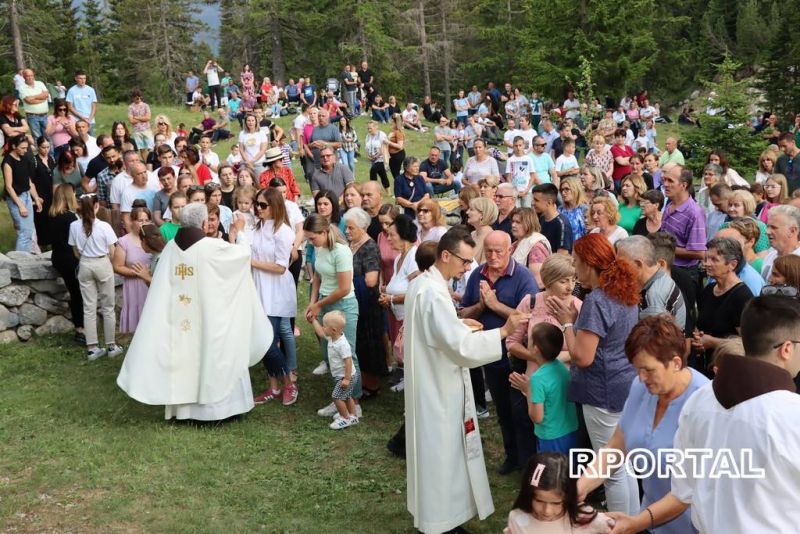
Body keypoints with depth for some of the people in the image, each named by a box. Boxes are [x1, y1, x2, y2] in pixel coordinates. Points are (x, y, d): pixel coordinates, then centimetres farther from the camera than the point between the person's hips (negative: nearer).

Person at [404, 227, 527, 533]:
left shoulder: (422, 284, 7)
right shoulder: (433, 292, -25)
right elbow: (462, 346, -28)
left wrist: (459, 326, 7)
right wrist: (504, 331, -24)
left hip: (432, 384, 10)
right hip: (439, 388, -10)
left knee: (437, 452, 20)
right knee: (442, 454, 2)